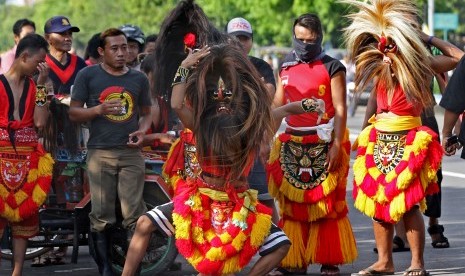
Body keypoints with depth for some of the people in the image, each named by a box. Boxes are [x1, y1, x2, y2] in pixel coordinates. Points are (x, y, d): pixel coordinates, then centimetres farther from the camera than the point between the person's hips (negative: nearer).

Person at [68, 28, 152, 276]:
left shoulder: (139, 78, 13)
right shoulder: (88, 76, 5)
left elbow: (146, 113, 21)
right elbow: (73, 113, 5)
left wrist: (142, 131, -1)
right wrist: (99, 109, -13)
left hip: (131, 153, 2)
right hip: (100, 153, -2)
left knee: (134, 214, -4)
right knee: (102, 215, -2)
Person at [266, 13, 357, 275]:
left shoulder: (332, 67, -2)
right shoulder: (287, 67, 14)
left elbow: (340, 109, -7)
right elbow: (277, 106, 17)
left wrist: (336, 145, -16)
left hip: (323, 146, -5)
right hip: (292, 145, 5)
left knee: (327, 204, -3)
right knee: (293, 204, 5)